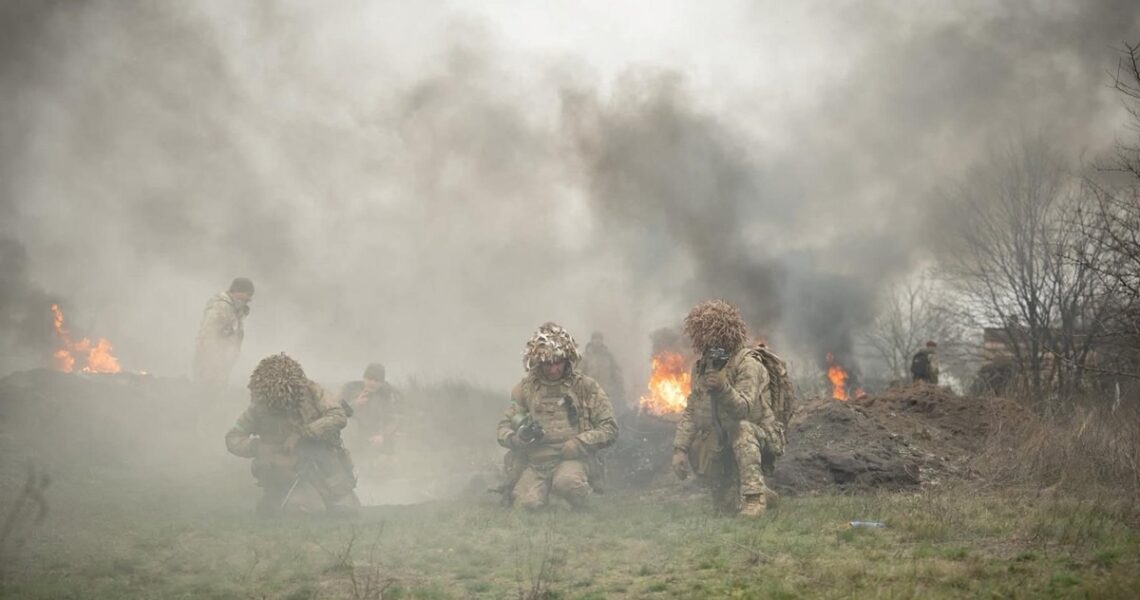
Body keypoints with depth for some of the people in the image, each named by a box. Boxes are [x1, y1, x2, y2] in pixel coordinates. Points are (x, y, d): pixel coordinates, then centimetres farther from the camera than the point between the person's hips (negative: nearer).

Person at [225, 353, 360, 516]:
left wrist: (301, 433, -27)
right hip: (289, 470, -2)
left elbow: (339, 417, -20)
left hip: (324, 464, 2)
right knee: (304, 506, -27)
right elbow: (233, 439, -3)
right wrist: (257, 446, -24)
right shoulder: (260, 407, -9)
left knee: (348, 508, -4)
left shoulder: (310, 391, -11)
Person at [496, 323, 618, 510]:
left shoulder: (586, 387, 5)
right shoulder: (526, 388, 11)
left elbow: (609, 429, 3)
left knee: (567, 482, -36)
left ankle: (583, 512, -2)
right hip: (534, 463, 2)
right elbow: (504, 427, 13)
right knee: (527, 503, -26)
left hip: (572, 459, -1)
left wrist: (580, 443, -13)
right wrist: (516, 437, -11)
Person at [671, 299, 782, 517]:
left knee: (741, 428, -38)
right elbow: (690, 412, 4)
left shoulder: (748, 364, -18)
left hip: (761, 439, -6)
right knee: (728, 506, 1)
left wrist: (725, 389, -52)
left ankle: (754, 496, -35)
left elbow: (744, 408, -32)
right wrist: (679, 449, -7)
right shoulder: (701, 368, 4)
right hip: (723, 446, 6)